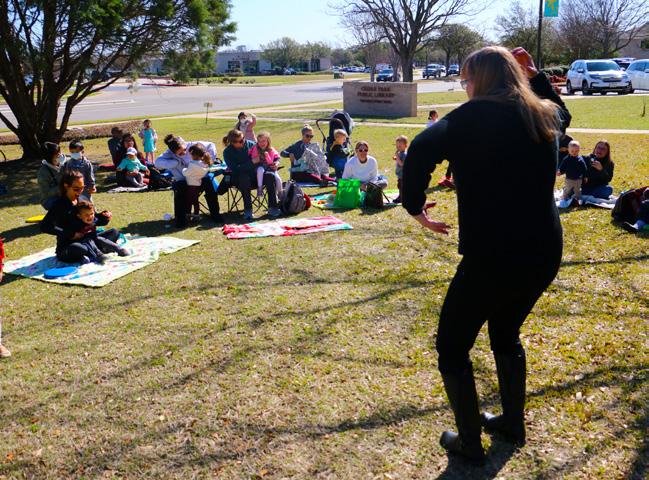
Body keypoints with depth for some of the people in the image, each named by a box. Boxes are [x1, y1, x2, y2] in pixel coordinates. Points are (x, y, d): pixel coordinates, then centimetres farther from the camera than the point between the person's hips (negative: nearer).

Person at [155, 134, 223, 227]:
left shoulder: (192, 145, -9)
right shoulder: (169, 154, -12)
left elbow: (211, 145, 2)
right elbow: (158, 162, -30)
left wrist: (212, 158, -12)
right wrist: (177, 162, -36)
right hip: (183, 180, -1)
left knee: (208, 182, -27)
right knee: (179, 187, -33)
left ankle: (215, 214, -12)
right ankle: (180, 218, -20)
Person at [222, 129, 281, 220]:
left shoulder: (250, 144, 0)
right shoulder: (227, 152, -8)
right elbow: (234, 168, -20)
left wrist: (275, 163, -8)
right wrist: (252, 162, -23)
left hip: (254, 175, 3)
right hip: (238, 179, -3)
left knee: (270, 176, -22)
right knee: (244, 178, -37)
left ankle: (272, 208, -20)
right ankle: (247, 210, -30)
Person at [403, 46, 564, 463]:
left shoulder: (475, 116, -9)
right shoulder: (544, 117, 9)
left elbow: (422, 151, -26)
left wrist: (415, 206, -13)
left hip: (493, 256, -7)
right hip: (545, 252, 7)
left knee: (452, 347, 12)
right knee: (506, 332, 30)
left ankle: (469, 442, 21)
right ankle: (513, 423, 40)